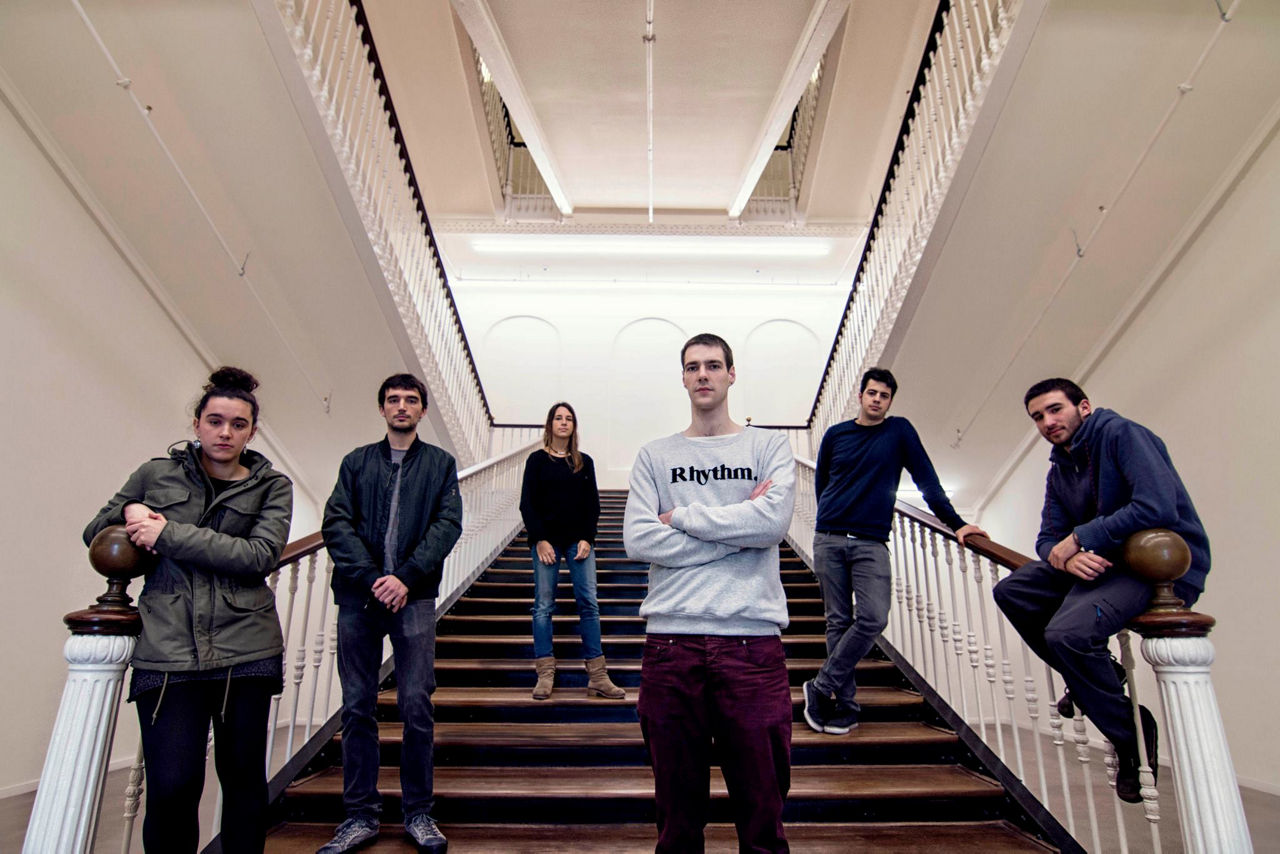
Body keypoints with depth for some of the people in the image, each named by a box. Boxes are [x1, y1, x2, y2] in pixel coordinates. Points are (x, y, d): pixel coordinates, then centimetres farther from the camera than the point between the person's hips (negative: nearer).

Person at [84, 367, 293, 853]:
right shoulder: (156, 474, 11)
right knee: (172, 786, -5)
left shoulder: (272, 486, 5)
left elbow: (261, 556, -10)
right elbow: (95, 532, 21)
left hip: (245, 649, 0)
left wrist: (168, 534, -12)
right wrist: (129, 511, -1)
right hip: (167, 650, 1)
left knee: (243, 778, 8)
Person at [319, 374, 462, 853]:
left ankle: (418, 813, 16)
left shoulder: (440, 464, 9)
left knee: (417, 706, 1)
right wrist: (371, 578, -13)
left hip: (414, 597, -1)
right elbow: (335, 524, 1)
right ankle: (361, 815, 20)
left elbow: (448, 524, -3)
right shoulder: (357, 462, 11)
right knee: (357, 707, 7)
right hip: (357, 596, 2)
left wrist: (406, 578, -15)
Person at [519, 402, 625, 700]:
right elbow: (527, 504, 1)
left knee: (588, 603, -4)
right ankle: (545, 674, 5)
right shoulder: (537, 460, 5)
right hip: (546, 540, -1)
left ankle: (597, 677, -1)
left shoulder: (584, 462, 11)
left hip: (579, 540, 2)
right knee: (543, 605, -1)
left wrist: (587, 539, -4)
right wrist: (540, 540, -9)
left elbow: (593, 505, 9)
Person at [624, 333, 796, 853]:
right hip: (672, 637, 1)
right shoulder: (655, 457, 11)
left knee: (762, 799, 7)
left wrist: (682, 516, -4)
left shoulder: (768, 447, 8)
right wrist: (737, 528, -6)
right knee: (677, 806, 12)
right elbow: (638, 539, -4)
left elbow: (772, 520, -10)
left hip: (752, 636, -1)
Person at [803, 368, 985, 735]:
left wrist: (955, 523, 1)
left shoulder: (899, 431, 6)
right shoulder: (835, 435, 10)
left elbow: (926, 480, 6)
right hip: (828, 540, 1)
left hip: (871, 543, -1)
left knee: (874, 617, -15)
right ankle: (845, 703, 9)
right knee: (838, 621, 1)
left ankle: (822, 687, -1)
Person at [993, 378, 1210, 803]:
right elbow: (1049, 539, 9)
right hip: (1104, 561, 9)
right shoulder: (1060, 470, 12)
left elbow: (1159, 508, -27)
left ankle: (1132, 737, -5)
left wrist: (1080, 538, -18)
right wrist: (1066, 558, -17)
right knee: (1011, 591, 2)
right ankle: (1092, 677, 11)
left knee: (1067, 632, -29)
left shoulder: (1120, 433, -13)